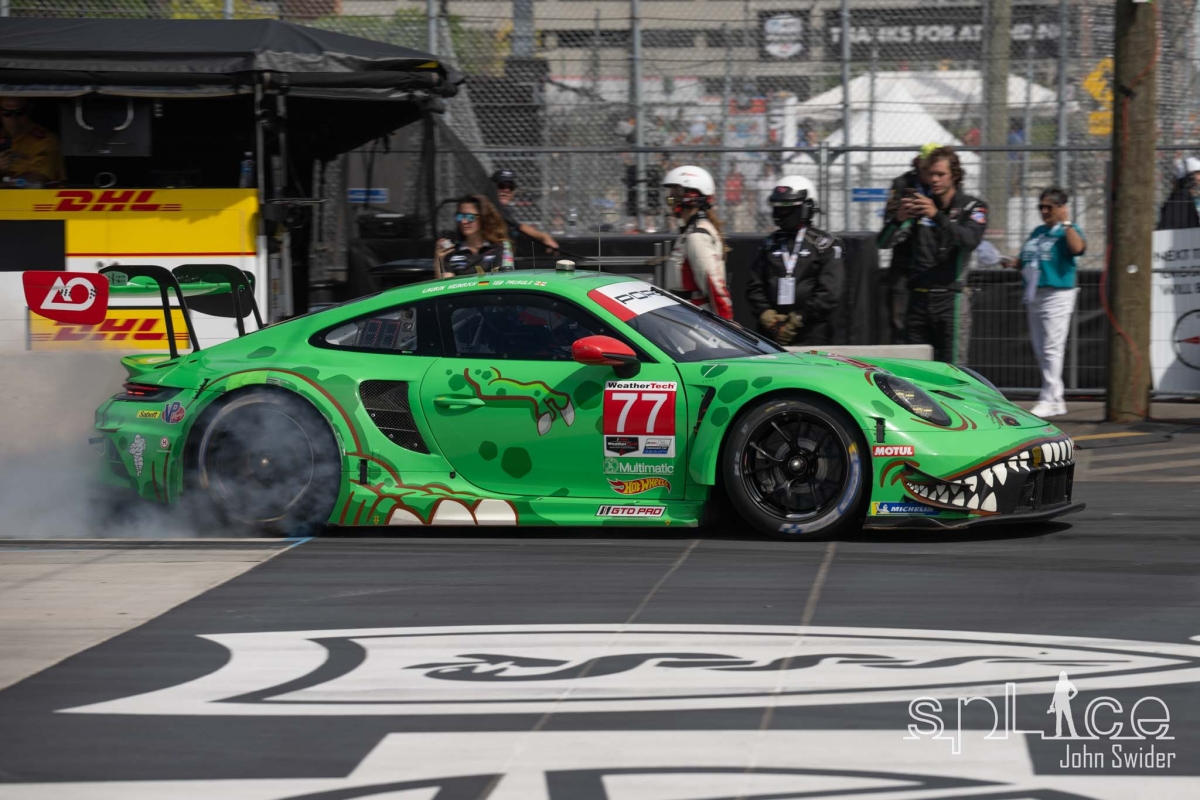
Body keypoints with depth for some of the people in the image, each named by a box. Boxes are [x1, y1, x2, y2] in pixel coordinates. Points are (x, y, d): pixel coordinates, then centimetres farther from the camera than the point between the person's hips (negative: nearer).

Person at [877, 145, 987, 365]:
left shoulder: (972, 207, 4)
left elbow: (970, 240, -18)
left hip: (950, 299, -4)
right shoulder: (918, 203, 12)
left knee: (951, 368, -10)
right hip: (918, 299, 4)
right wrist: (898, 219, -22)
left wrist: (937, 215, -33)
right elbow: (884, 242, 1)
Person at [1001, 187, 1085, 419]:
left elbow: (1077, 247, -27)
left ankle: (1050, 399, -8)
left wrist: (1066, 223, -21)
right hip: (1034, 295, 8)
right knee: (1040, 349, 10)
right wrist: (1013, 263, 5)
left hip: (1057, 294, -8)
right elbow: (1027, 261, 24)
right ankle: (1056, 400, 16)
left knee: (1052, 348, -10)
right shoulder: (1038, 232, 18)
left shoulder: (1067, 232, -4)